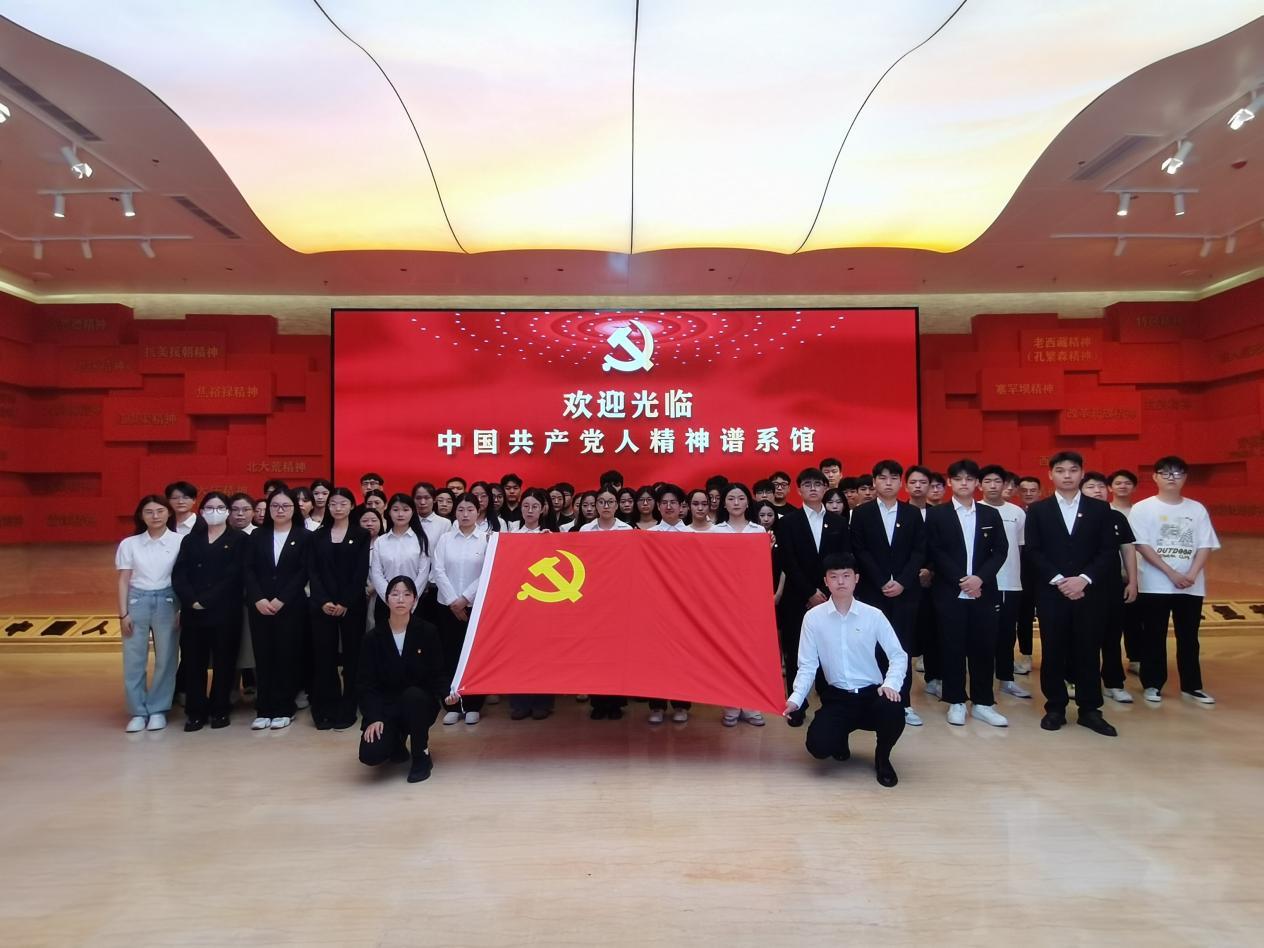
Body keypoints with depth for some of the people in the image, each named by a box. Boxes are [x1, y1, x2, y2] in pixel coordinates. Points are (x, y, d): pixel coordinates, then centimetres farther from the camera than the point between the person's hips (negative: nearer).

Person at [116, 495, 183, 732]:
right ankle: (138, 711, 16)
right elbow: (124, 581, 5)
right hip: (137, 601, 2)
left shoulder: (179, 541, -3)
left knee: (165, 658, 4)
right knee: (134, 660, 4)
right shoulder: (129, 544, 4)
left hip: (167, 601, -2)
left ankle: (158, 710, 17)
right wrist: (123, 613, 0)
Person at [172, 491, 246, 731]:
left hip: (225, 611, -3)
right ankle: (196, 711, 15)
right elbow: (178, 575, 4)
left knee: (223, 661, 3)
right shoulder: (190, 540, 15)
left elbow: (234, 576, -8)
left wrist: (208, 600, -15)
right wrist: (191, 601, -12)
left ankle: (220, 709, 14)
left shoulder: (239, 540, 3)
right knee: (193, 661, 4)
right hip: (193, 611, 3)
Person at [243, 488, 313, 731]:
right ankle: (264, 709, 12)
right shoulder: (257, 536, 11)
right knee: (263, 656, 4)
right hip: (260, 606, 3)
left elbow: (303, 573, -5)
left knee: (287, 656, 1)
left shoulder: (304, 537, 2)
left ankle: (284, 709, 10)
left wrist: (281, 600, -13)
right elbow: (249, 570, 3)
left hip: (291, 607, -2)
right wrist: (258, 599, -10)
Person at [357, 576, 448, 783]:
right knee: (370, 755, -25)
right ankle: (396, 741, 16)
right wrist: (374, 718, -17)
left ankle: (422, 757, -14)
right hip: (386, 706, 1)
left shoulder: (427, 632, -6)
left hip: (419, 703, -1)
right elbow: (366, 683, -4)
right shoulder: (373, 638, -3)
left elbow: (438, 674, -3)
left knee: (412, 695, -38)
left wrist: (446, 693, -25)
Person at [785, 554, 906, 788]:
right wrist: (796, 698, -16)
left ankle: (882, 758, 4)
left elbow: (898, 655, -1)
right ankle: (841, 736, 20)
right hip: (836, 697, 0)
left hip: (872, 694, 0)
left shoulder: (874, 615, -4)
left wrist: (891, 683, -20)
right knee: (819, 746, -23)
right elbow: (807, 665, -2)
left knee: (894, 714, -33)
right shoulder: (813, 617, -4)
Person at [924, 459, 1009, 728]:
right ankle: (956, 702, 12)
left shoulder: (991, 515, 10)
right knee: (952, 647, 2)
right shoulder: (937, 514, 2)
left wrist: (980, 578, -11)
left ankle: (983, 703, 15)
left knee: (983, 647, 5)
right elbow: (935, 553, -5)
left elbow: (1000, 551, 3)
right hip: (949, 592, -2)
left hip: (984, 591, 2)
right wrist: (960, 581, -13)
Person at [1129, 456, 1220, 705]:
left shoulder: (1197, 509, 6)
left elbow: (1205, 546, 3)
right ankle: (1153, 684, 13)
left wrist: (1192, 575, -12)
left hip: (1191, 586, 3)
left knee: (1189, 637, 10)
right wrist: (1171, 573, -15)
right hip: (1155, 585, -3)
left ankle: (1191, 685, 20)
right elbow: (1142, 545, -9)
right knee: (1154, 637, 4)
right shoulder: (1142, 508, -3)